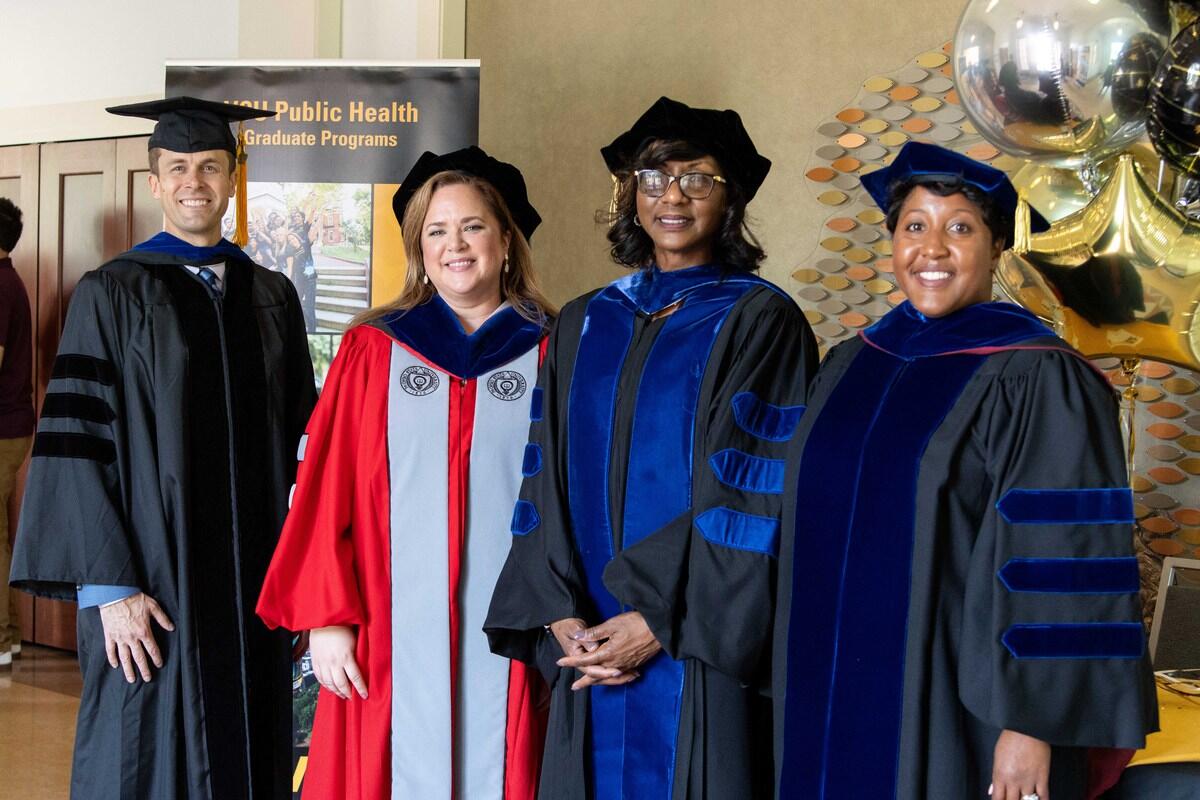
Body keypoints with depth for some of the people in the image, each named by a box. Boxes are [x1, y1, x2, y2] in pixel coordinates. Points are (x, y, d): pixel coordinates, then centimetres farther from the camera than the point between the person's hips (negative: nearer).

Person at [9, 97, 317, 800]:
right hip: (152, 588, -3)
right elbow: (77, 446, -7)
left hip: (255, 583, 4)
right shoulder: (112, 294, -2)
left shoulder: (272, 297, 10)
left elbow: (300, 435, 12)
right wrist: (110, 589, -13)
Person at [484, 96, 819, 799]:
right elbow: (549, 483, 8)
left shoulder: (760, 320, -2)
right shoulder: (583, 325, 12)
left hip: (698, 656, -4)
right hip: (588, 646, 4)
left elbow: (757, 493, -10)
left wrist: (660, 619, -14)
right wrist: (561, 614, -5)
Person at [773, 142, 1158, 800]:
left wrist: (1031, 725, -17)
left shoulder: (1037, 381, -11)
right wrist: (799, 684, 13)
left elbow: (1066, 564, -14)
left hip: (960, 714, -5)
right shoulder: (848, 368, 8)